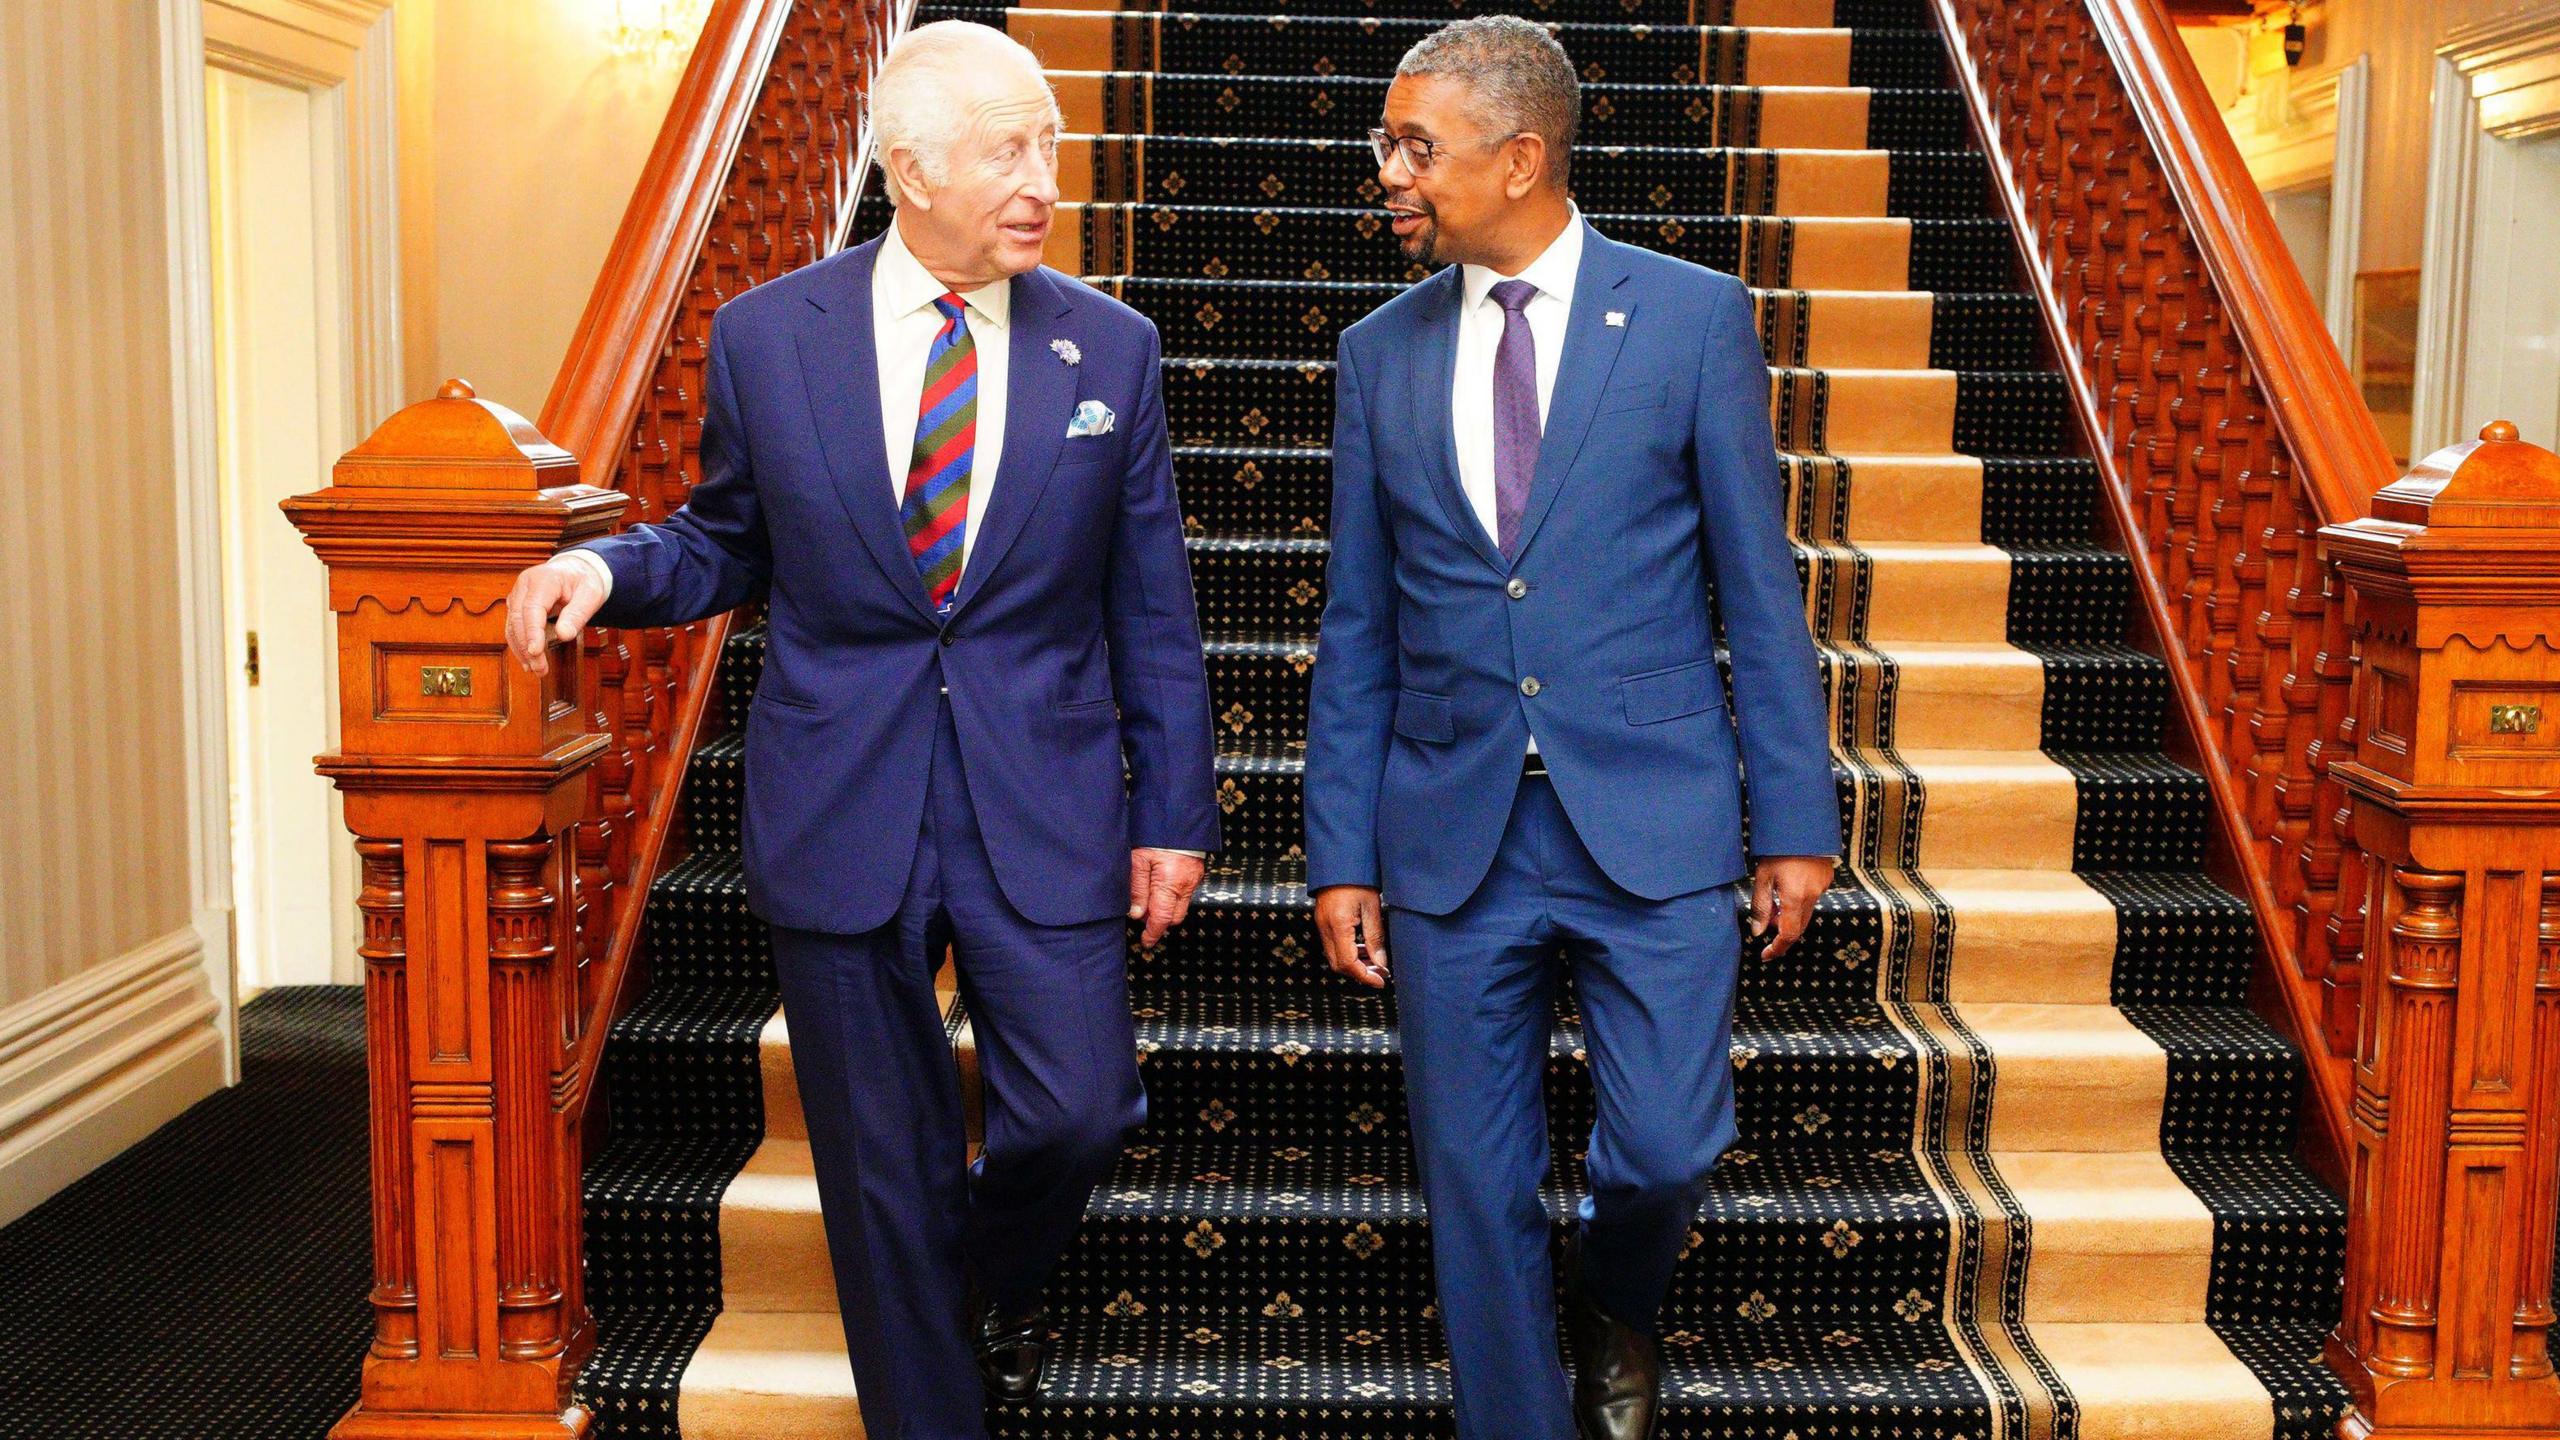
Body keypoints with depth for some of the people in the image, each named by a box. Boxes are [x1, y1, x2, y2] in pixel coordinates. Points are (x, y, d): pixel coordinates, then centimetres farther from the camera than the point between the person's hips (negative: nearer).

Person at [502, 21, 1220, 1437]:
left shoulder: (1109, 347, 1)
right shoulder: (764, 334, -1)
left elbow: (1152, 610, 4)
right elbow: (728, 544, 10)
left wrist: (1173, 812, 3)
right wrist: (604, 565, -10)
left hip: (1044, 806, 0)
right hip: (841, 812, 0)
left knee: (1078, 1113, -1)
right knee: (885, 1172, 9)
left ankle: (994, 1271, 36)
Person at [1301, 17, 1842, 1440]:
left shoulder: (1695, 318, -1)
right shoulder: (1381, 353, 6)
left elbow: (1759, 589, 0)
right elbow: (1357, 630, 8)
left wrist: (1794, 821, -2)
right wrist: (1344, 857, 4)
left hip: (1654, 816, -2)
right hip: (1456, 830, 2)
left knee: (1669, 1144, 1)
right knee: (1477, 1180, 7)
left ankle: (1614, 1304, 36)